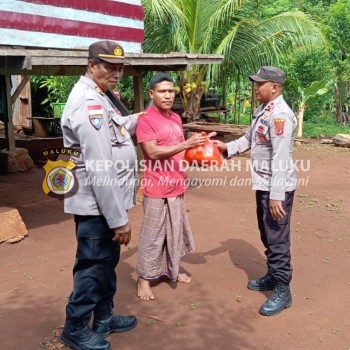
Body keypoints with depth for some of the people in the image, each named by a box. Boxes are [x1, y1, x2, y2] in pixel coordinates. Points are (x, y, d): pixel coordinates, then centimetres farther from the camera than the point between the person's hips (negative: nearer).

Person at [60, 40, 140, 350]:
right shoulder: (89, 102, -21)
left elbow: (114, 132, 29)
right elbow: (100, 168, -26)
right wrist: (119, 218, -23)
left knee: (107, 263, 21)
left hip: (105, 203, 10)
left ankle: (104, 318, 38)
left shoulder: (97, 98, 13)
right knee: (93, 267, 4)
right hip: (97, 207, -10)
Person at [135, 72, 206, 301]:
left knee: (175, 231, 17)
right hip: (157, 188, -7)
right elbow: (153, 152, -22)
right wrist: (186, 144, -26)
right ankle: (144, 278, 15)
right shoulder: (146, 120, -13)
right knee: (152, 235, 2)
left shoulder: (176, 118, 12)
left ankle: (172, 270, 33)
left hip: (176, 185, 8)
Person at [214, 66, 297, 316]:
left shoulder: (280, 115, -20)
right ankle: (273, 276, 36)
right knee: (267, 235, 20)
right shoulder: (263, 111, 11)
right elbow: (249, 139, 20)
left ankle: (282, 290, 11)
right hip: (264, 184, 10)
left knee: (277, 238, -2)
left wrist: (276, 195, -26)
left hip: (277, 188, -10)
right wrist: (227, 147, 3)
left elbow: (280, 159, -25)